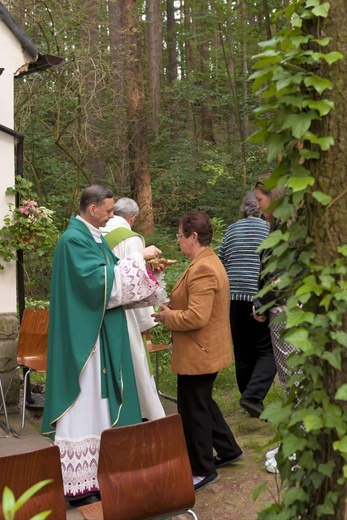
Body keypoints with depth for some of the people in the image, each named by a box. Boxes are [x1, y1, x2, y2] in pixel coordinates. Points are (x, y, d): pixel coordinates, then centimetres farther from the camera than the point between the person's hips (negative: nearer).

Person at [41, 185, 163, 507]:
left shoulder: (95, 236, 12)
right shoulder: (74, 239, -17)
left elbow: (110, 277, 17)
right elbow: (100, 280, -25)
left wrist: (145, 264, 4)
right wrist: (138, 258, -19)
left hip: (102, 333, 10)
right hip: (83, 336, -10)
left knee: (100, 400, 15)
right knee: (83, 405, -3)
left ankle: (100, 470, 27)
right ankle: (77, 485, 7)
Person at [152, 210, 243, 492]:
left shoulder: (202, 269, -25)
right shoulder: (209, 261, 10)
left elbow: (196, 317, -29)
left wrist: (167, 316, -14)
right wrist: (172, 308, 6)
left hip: (198, 353, -11)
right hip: (206, 351, 11)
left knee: (192, 411, 5)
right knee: (203, 403, 24)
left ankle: (204, 470, 21)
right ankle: (229, 449, 38)